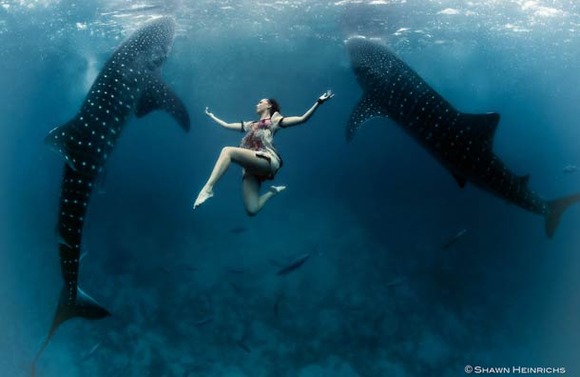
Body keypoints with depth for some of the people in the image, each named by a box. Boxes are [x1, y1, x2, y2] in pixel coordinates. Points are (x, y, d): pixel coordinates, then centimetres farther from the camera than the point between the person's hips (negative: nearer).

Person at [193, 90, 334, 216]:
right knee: (252, 210, -7)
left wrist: (319, 102, -4)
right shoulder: (250, 125, 32)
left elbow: (302, 119, 5)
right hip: (251, 169, 6)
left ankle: (208, 188, -32)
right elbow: (226, 125, 41)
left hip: (267, 161, -6)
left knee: (228, 151, -27)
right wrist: (212, 116, 49)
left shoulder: (274, 121, 15)